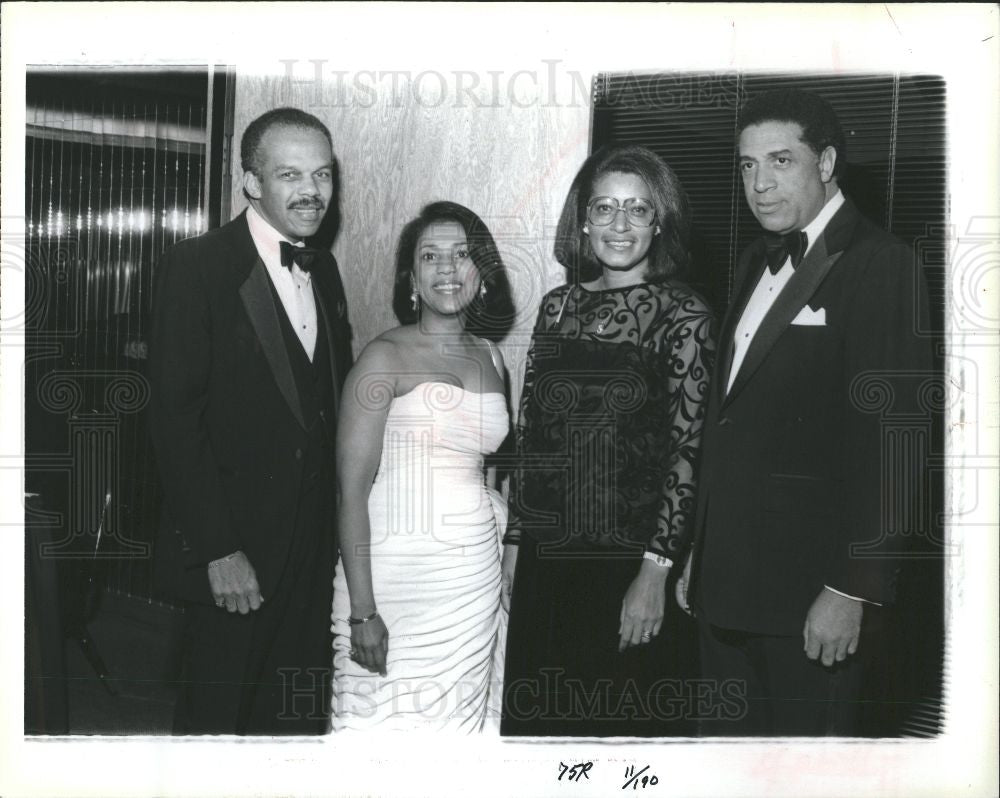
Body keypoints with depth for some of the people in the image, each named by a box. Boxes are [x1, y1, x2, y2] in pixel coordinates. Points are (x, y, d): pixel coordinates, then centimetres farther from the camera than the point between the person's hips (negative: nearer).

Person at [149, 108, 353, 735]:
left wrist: (342, 520, 6)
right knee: (218, 716, 9)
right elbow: (177, 417, -16)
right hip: (233, 549, -6)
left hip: (315, 543, 6)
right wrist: (218, 549, -18)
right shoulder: (197, 266, -12)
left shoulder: (325, 270, 10)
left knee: (301, 717, 15)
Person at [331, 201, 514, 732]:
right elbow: (352, 488, -11)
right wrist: (362, 609, -15)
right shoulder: (385, 358, -6)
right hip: (397, 573, -5)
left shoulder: (490, 357, 11)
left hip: (475, 574, 5)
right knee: (386, 716, -1)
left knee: (458, 719, 10)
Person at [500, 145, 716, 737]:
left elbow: (687, 450, -11)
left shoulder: (683, 315, -7)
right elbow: (529, 430, 9)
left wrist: (655, 571, -15)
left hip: (633, 562, -4)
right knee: (541, 717, 15)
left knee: (628, 719, 10)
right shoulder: (558, 306, 6)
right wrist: (515, 542, 7)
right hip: (546, 558, 5)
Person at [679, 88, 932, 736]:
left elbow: (887, 434, -16)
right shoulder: (758, 262, 15)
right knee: (727, 734, 16)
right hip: (726, 581, 8)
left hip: (811, 585, -7)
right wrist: (699, 554, 15)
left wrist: (852, 588, -19)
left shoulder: (878, 263, -10)